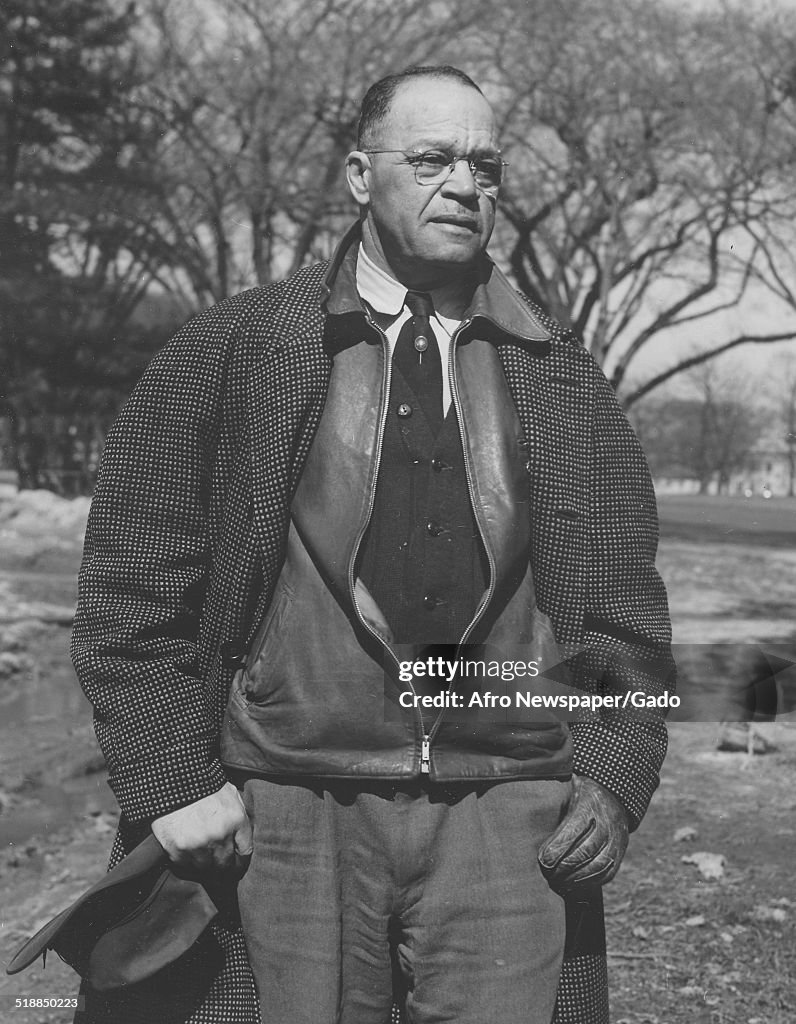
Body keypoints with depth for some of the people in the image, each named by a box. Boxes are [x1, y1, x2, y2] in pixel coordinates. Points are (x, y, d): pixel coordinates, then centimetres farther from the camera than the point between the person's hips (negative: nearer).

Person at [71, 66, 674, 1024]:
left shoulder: (561, 379, 11)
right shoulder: (225, 352, 3)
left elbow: (624, 601, 12)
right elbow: (133, 587, 1)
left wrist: (616, 776, 1)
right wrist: (173, 781, -6)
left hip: (510, 822, 2)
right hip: (283, 818, -1)